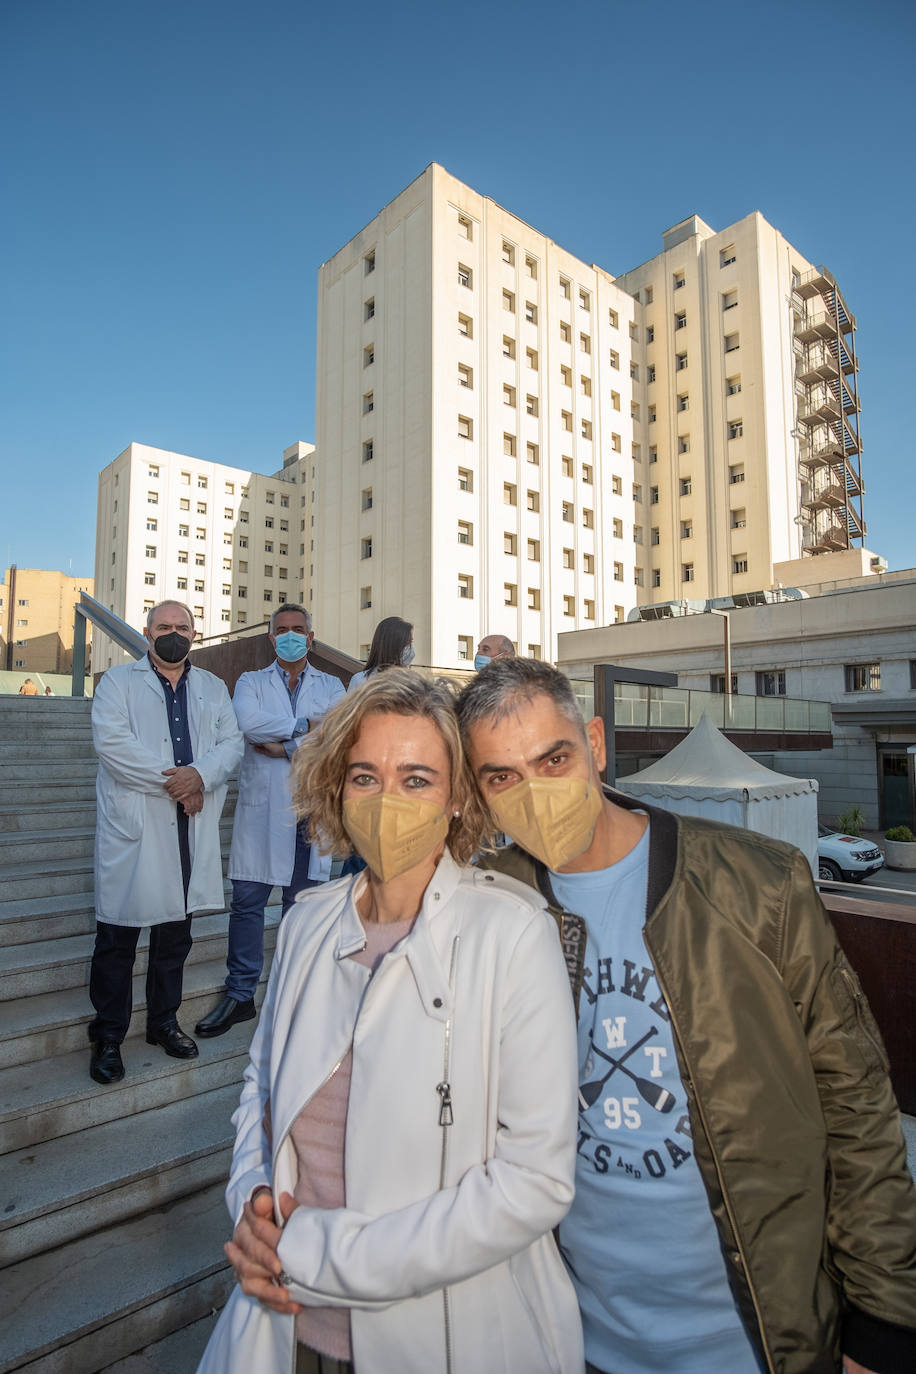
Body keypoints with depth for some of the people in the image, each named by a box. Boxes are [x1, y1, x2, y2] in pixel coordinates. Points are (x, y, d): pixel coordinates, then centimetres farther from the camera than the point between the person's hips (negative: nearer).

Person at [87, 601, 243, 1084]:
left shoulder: (213, 688, 15)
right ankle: (108, 1036, 21)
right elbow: (111, 741, -12)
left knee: (176, 931, 14)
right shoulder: (118, 681, 3)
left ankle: (164, 1021, 31)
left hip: (191, 827, 4)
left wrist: (200, 775, -15)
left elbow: (232, 742, 4)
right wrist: (172, 780, -15)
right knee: (118, 934, 4)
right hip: (132, 824, -3)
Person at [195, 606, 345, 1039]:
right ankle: (240, 995, 18)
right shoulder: (251, 683, 10)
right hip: (261, 807, 0)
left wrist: (283, 746, -10)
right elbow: (249, 722, -12)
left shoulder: (331, 687, 10)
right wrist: (303, 726, -10)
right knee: (247, 901, 3)